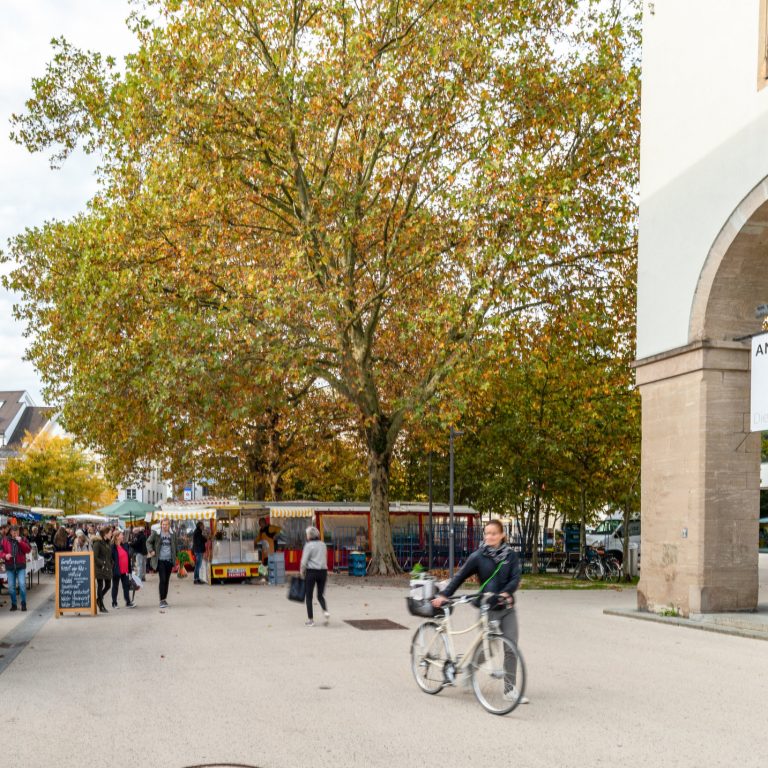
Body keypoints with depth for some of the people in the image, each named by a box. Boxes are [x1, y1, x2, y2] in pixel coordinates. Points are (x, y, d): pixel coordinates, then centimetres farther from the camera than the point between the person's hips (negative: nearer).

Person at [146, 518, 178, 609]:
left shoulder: (172, 534, 6)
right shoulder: (156, 533, -3)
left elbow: (176, 544, 20)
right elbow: (148, 542, 5)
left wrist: (175, 553, 10)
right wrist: (151, 550, -9)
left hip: (169, 560, 3)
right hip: (160, 560, -3)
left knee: (167, 580, 9)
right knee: (162, 580, -10)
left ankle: (164, 599, 19)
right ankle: (162, 600, -7)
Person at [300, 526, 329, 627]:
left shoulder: (309, 545, -9)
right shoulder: (323, 545, 9)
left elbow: (304, 562, -10)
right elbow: (325, 560, 13)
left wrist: (302, 573, 2)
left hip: (311, 572, -5)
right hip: (323, 571, 5)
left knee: (308, 596, 7)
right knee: (320, 595, 15)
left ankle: (310, 619, 6)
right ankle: (325, 611, -12)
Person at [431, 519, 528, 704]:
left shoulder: (510, 555, 2)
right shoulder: (478, 556, -3)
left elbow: (516, 577, -6)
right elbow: (460, 576, 0)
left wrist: (506, 592, -25)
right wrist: (443, 595, -6)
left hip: (507, 607, 2)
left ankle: (510, 689, 9)